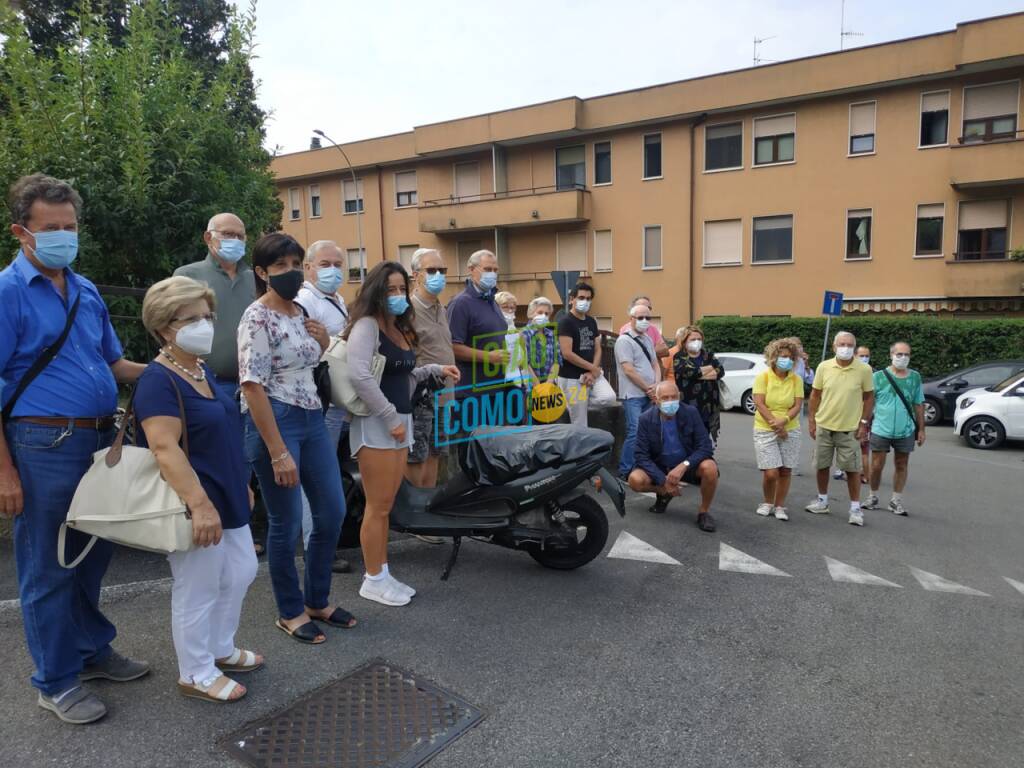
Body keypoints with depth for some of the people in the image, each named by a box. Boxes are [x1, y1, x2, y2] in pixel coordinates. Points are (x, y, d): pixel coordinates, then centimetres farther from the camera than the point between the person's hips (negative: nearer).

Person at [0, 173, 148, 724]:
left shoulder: (86, 290, 10)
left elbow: (115, 364, 19)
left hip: (100, 440, 7)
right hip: (45, 446, -6)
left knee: (93, 555, 19)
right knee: (48, 568, 7)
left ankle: (92, 649, 37)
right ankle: (56, 682, 23)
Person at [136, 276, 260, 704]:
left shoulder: (203, 372, 11)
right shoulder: (158, 381, -18)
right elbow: (165, 449, -26)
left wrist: (242, 485, 22)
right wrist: (199, 504, -31)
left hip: (227, 500, 10)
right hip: (195, 507, -10)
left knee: (240, 574, 20)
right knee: (197, 591, 5)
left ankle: (220, 649, 39)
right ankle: (196, 674, 25)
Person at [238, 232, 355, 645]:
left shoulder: (300, 312, 11)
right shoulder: (257, 318, -12)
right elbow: (253, 386, -18)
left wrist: (323, 342, 2)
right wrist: (278, 452, -22)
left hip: (312, 419, 8)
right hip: (275, 422, -8)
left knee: (332, 514, 12)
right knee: (286, 524, 3)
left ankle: (317, 600, 30)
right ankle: (290, 612, 23)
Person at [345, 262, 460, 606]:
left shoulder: (400, 329, 16)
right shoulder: (367, 325, -12)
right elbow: (360, 377, -24)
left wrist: (435, 370, 12)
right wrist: (390, 418, -20)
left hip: (400, 422, 9)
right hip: (375, 424, -9)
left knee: (386, 506, 14)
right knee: (377, 507, -1)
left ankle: (383, 574, 24)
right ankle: (373, 580, 12)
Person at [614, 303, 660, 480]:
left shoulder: (648, 339, 16)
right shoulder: (624, 340, -10)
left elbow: (655, 364, 17)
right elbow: (629, 371, -15)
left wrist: (656, 387, -1)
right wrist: (648, 389, -8)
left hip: (649, 395, 8)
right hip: (633, 396, -8)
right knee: (635, 433, -13)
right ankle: (625, 471, -5)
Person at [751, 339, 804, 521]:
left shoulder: (796, 380, 2)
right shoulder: (763, 377, -6)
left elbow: (798, 405, -3)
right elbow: (759, 404, -11)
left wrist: (784, 421, -19)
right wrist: (774, 424, -16)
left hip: (790, 430, 3)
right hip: (765, 430, -3)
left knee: (785, 471, 4)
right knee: (770, 472, -8)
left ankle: (779, 506, 20)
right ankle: (767, 503, 18)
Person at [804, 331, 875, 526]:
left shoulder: (864, 370, -7)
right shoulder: (824, 367, -2)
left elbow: (869, 397, 0)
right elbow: (815, 395, 5)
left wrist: (864, 422, -5)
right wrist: (811, 421, 3)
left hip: (849, 429, -2)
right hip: (824, 426, 3)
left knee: (852, 469, 2)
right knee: (822, 466, 13)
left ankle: (855, 508, 13)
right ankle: (822, 501, 29)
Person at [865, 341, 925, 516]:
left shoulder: (915, 377, 3)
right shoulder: (879, 376, -5)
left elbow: (919, 405, 8)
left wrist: (921, 429, 7)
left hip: (906, 431, 2)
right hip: (881, 430, -2)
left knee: (901, 466, 10)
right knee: (876, 466, 4)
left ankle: (896, 500, 22)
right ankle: (873, 497, 22)